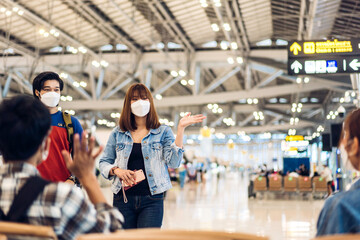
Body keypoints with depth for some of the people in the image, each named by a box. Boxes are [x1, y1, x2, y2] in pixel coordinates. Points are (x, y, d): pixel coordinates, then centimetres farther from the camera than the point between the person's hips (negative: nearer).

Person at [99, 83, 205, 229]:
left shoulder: (163, 132, 6)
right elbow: (104, 163, 14)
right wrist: (116, 170, -8)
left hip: (152, 200, -2)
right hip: (123, 199, 2)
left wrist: (181, 128, -13)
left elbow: (173, 162, -8)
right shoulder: (117, 133, 11)